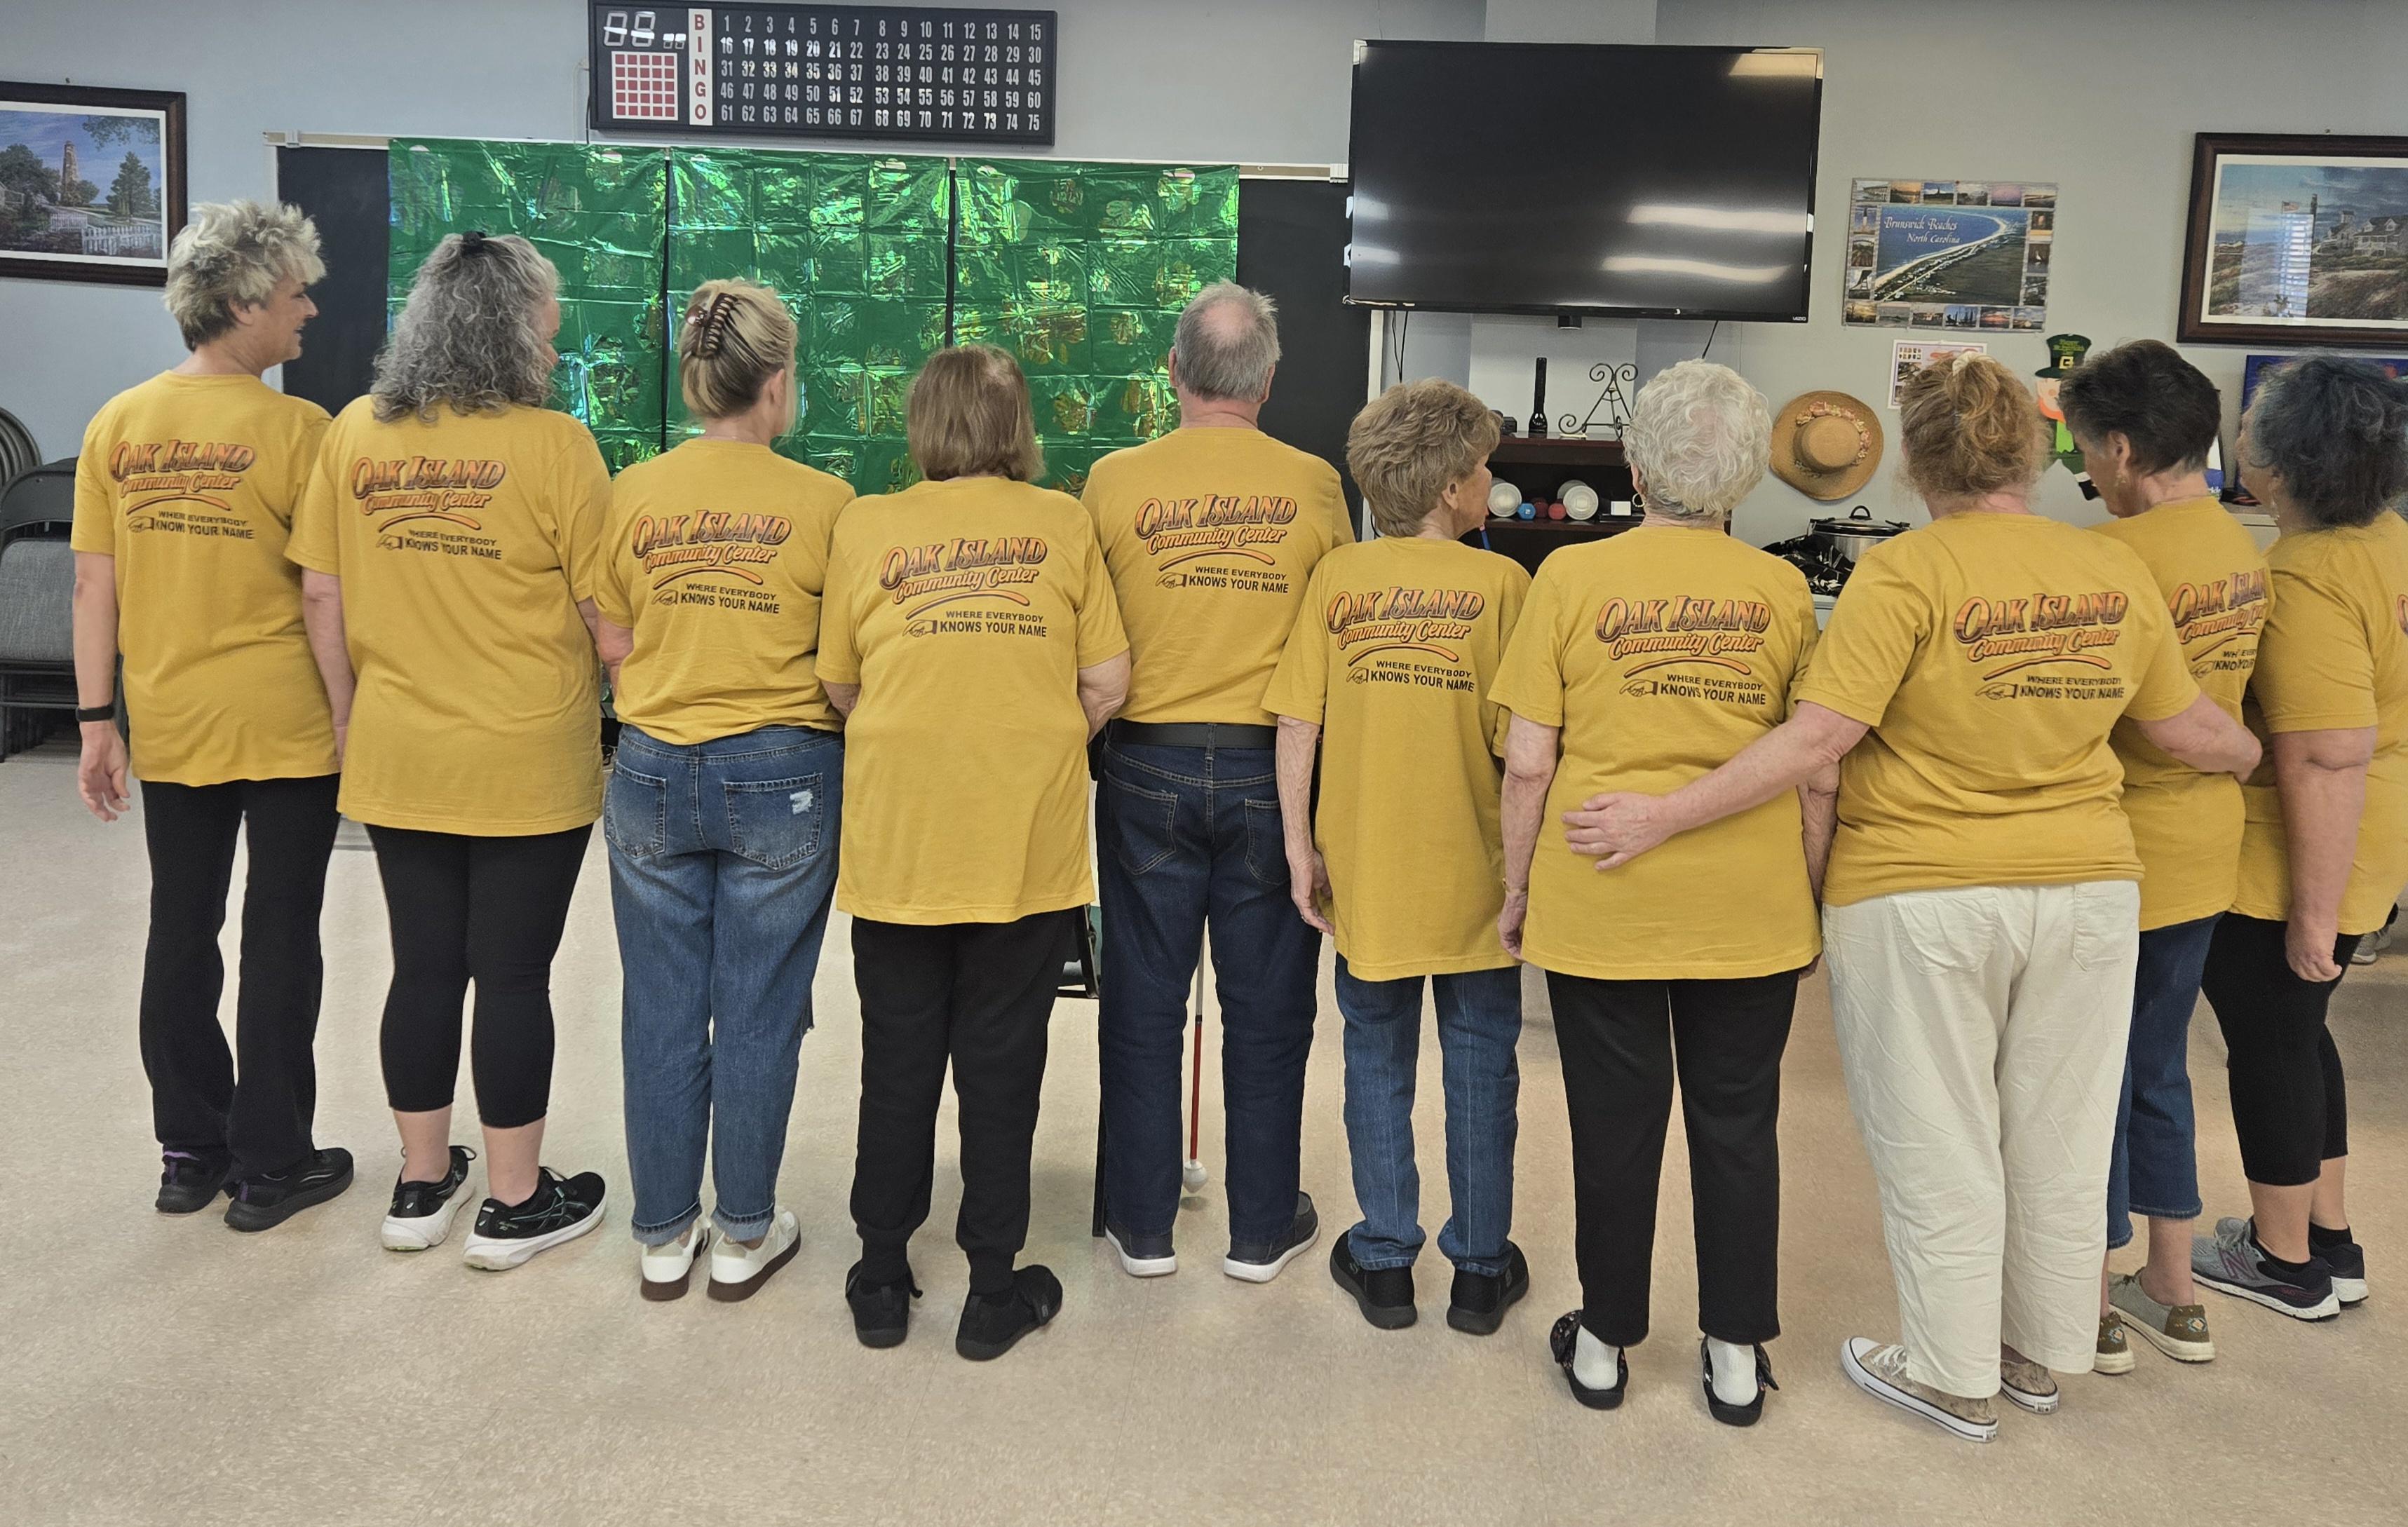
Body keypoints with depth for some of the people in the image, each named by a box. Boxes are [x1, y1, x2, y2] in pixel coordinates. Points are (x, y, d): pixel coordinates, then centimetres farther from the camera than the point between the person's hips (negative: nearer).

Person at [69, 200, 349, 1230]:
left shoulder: (117, 424, 2)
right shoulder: (295, 428, -13)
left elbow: (93, 583, 3)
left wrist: (97, 721, 8)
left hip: (170, 728, 5)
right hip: (285, 728, -5)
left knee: (181, 933, 15)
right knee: (280, 939, 6)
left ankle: (189, 1152, 27)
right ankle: (270, 1166, 16)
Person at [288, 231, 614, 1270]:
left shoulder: (356, 434, 1)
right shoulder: (554, 445, -13)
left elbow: (320, 597, 5)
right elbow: (607, 613, -10)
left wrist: (350, 718, 16)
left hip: (397, 759, 4)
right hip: (527, 768, -4)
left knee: (423, 968, 15)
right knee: (513, 976, 7)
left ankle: (421, 1188, 29)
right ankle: (515, 1202, 20)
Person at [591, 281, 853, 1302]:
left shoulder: (633, 494, -1)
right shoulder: (823, 502, -9)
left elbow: (613, 652, 4)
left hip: (654, 774, 3)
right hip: (785, 778, -2)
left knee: (662, 1013, 12)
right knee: (757, 1015, 9)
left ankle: (663, 1237, 25)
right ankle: (746, 1237, 22)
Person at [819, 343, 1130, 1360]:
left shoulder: (868, 526, 2)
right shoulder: (1062, 524, 2)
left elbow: (840, 686, 6)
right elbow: (1106, 683, 0)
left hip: (898, 833, 1)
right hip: (1030, 838, 0)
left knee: (898, 1059, 13)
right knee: (1001, 1063, 10)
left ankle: (882, 1281, 26)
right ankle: (994, 1292, 20)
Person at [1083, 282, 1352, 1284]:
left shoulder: (1115, 480, -6)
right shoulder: (1313, 485, -5)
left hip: (1148, 762, 0)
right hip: (1272, 766, 0)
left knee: (1144, 1003, 12)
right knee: (1267, 1010, 12)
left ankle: (1143, 1225, 24)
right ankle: (1263, 1228, 24)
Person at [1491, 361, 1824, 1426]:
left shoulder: (1573, 577, -5)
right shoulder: (1783, 591, -1)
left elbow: (1527, 765, -6)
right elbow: (1821, 776, 0)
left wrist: (1516, 889, 5)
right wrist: (1809, 895, 13)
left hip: (1600, 897, -1)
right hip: (1751, 904, 1)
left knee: (1615, 1119, 12)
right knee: (1737, 1121, 15)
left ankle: (1605, 1342, 28)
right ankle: (1737, 1353, 27)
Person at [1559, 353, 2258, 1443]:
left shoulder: (1906, 572, -16)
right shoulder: (2114, 571, 1)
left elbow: (1815, 740, -23)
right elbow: (2187, 726, 11)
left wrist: (1664, 816, -20)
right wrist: (2257, 756, 33)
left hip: (1923, 902, -5)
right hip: (2087, 889, 6)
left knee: (1937, 1145, 10)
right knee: (2058, 1137, 18)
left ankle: (1955, 1377, 24)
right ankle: (2043, 1353, 36)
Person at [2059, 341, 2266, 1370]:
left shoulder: (2121, 554, -22)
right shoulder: (2242, 548, 5)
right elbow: (2226, 694, 13)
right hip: (2204, 851, 8)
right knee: (2161, 1068, 20)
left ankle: (2091, 1308, 20)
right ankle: (2174, 1295, 32)